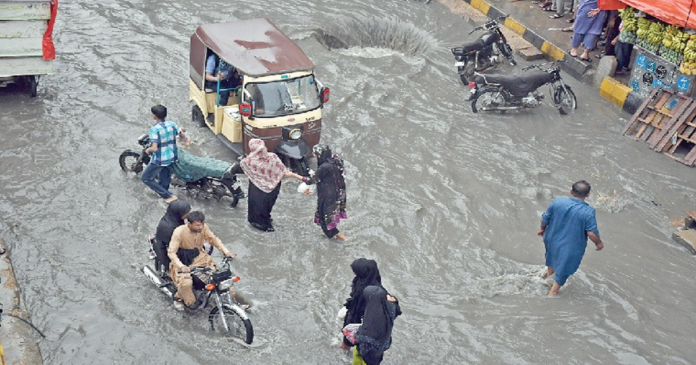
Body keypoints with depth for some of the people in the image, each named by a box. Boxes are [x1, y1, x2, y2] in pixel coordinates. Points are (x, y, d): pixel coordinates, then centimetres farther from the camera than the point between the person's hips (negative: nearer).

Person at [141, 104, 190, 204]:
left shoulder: (154, 129, -24)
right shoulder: (172, 124, -7)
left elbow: (154, 148, -26)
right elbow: (183, 136, 5)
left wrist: (148, 150, -6)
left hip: (159, 160, -7)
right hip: (171, 158, 7)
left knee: (146, 178, 11)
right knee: (164, 181, 24)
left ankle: (169, 196, 8)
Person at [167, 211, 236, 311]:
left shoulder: (203, 228, -15)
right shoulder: (179, 232, -29)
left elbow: (213, 239, -1)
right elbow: (171, 252, -27)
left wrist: (226, 251, -14)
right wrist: (181, 266, -42)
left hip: (198, 256, 5)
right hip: (182, 261, -5)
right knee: (186, 283, -28)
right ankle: (178, 297, 6)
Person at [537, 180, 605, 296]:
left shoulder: (557, 202, -17)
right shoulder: (588, 212, -26)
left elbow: (544, 218, -6)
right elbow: (592, 233, -22)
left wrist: (542, 229, 14)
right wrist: (599, 243, -1)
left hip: (553, 238, 4)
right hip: (571, 246, -3)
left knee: (553, 254, 36)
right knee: (563, 269, 19)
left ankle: (549, 271, 62)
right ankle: (552, 293, 31)